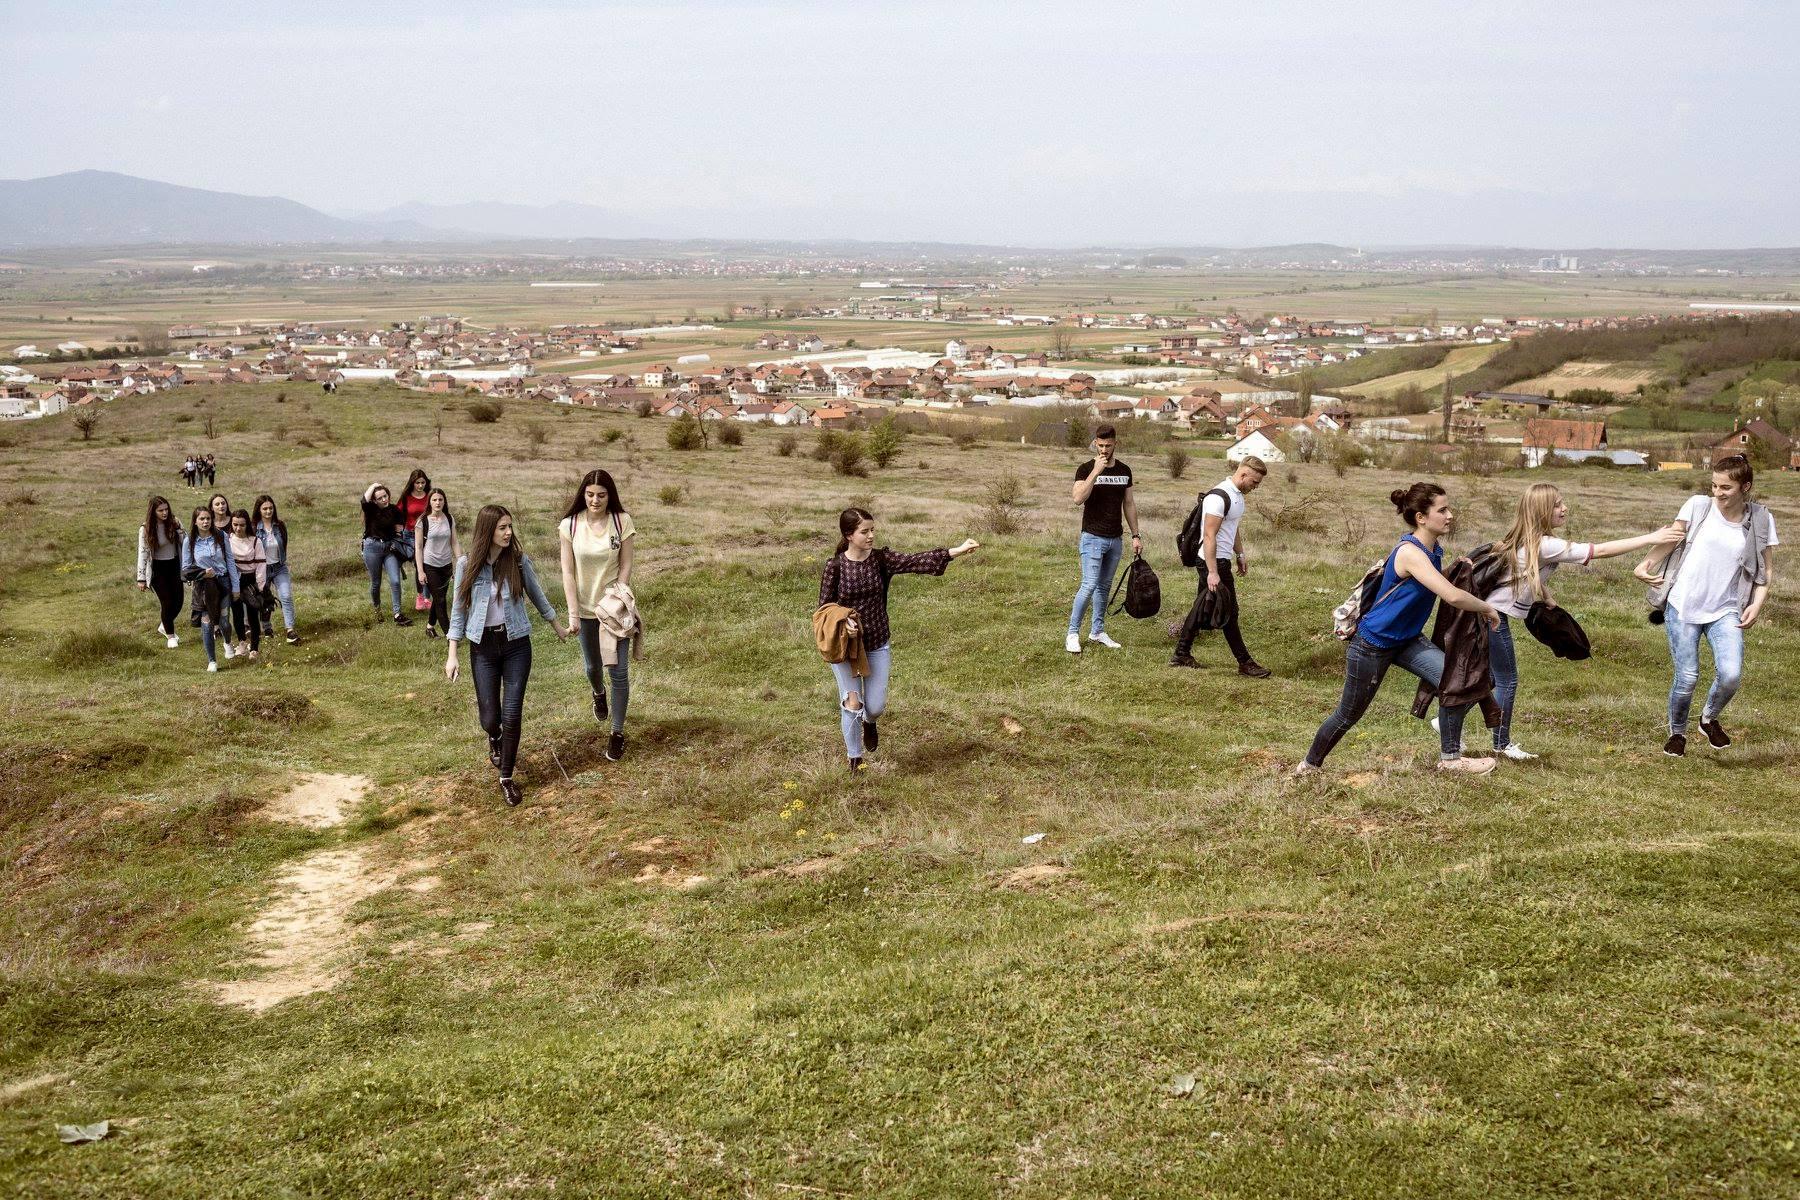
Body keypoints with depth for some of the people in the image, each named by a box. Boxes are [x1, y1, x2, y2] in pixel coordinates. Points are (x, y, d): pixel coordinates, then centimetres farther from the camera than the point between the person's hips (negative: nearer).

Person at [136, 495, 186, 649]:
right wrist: (141, 579, -13)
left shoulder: (174, 523, -4)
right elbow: (143, 553, -12)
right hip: (157, 569, -4)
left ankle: (163, 626, 35)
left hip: (174, 566, 4)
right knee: (167, 602, -4)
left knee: (178, 602, 7)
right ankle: (170, 636, 14)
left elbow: (185, 541, 1)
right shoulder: (146, 529, -13)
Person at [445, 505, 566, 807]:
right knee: (489, 716, 4)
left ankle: (506, 778, 10)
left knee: (512, 714, -6)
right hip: (483, 647, 0)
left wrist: (559, 628, 22)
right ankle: (495, 739, 43)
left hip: (516, 645, 0)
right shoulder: (467, 564, -7)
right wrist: (452, 655, -1)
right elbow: (458, 610, 1)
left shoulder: (519, 560, -5)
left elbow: (537, 596, 11)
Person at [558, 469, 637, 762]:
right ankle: (599, 694, 55)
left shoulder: (622, 522, -12)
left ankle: (617, 732, 8)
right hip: (586, 607, 2)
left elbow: (625, 567, -7)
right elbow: (568, 572, -8)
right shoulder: (570, 525, -10)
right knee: (592, 666, 20)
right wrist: (573, 613, -12)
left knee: (618, 671, -5)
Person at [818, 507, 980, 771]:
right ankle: (854, 759, 25)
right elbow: (824, 607, -4)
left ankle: (869, 721, 44)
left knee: (876, 706, 5)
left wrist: (958, 550, -31)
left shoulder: (881, 559, -7)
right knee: (851, 703, 3)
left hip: (877, 645, 2)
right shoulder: (835, 566, -11)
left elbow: (915, 561, -20)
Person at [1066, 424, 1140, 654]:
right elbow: (1078, 498, -22)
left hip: (1115, 539, 5)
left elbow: (1129, 504, 15)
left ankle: (1097, 631, 21)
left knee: (1104, 586, 12)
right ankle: (1073, 633, -5)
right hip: (1093, 538, -5)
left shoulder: (1124, 471, 9)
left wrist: (1135, 535, 11)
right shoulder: (1086, 469, -7)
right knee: (1089, 585, -12)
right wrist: (1096, 471, -25)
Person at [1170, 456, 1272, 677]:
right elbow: (1209, 536, -24)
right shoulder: (1219, 497, -22)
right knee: (1229, 613, -2)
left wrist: (1240, 554, 23)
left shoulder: (1237, 494, 10)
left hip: (1220, 560, 10)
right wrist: (1213, 573, -27)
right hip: (1213, 561, -10)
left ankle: (1182, 654, 20)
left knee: (1201, 607, 13)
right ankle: (1245, 663, 4)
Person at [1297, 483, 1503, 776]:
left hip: (1408, 640, 8)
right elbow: (1452, 596, -37)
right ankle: (1309, 765, 33)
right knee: (1348, 715, 9)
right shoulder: (1410, 552, -30)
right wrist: (1487, 609, -20)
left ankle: (1450, 758, 2)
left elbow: (1440, 581, 21)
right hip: (1372, 644, -8)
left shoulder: (1435, 549, -3)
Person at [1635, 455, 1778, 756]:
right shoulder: (1698, 506, -1)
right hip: (1683, 606, -1)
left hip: (1725, 612, 1)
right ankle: (1677, 733, 25)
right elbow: (1670, 540, 1)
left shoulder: (1760, 519, 2)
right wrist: (1646, 565, -17)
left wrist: (1757, 604, -5)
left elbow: (1766, 570, 8)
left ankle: (1709, 718, 17)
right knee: (1687, 678, -3)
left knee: (1730, 675, -16)